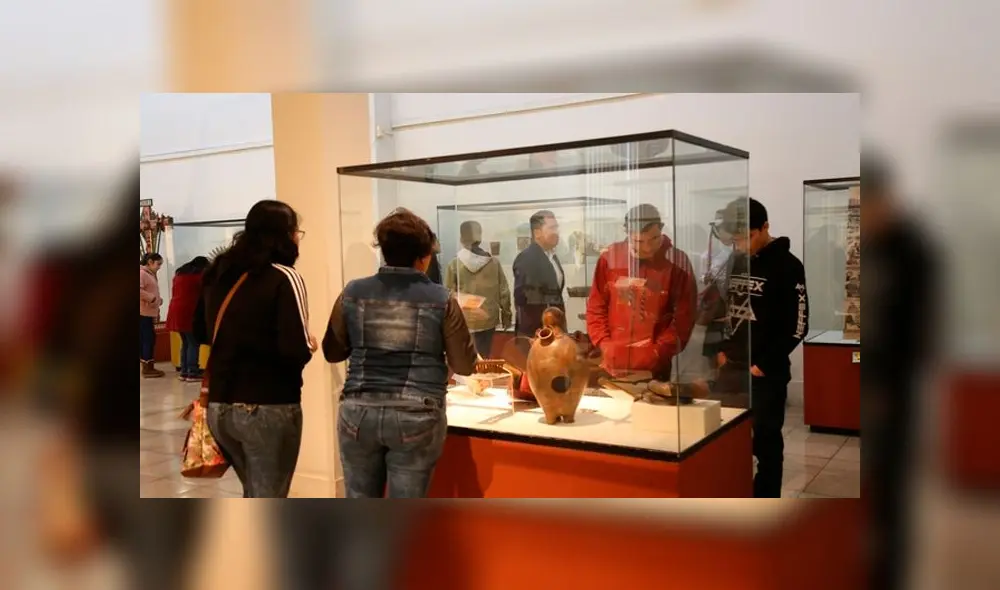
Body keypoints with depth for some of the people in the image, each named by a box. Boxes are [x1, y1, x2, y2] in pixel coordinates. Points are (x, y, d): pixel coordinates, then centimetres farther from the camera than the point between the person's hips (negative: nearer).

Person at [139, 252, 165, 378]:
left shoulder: (151, 275, 19)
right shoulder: (142, 273, -10)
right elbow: (140, 291, -24)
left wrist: (157, 311, 18)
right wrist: (153, 298, -21)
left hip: (149, 313, 9)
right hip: (143, 313, -9)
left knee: (149, 339, 11)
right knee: (147, 339, -8)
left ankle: (148, 367, 18)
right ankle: (147, 369, -5)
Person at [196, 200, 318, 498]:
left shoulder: (218, 274, 7)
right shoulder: (284, 277, -12)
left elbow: (202, 332, 19)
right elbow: (296, 348, -21)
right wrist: (309, 346, -1)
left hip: (219, 405, 7)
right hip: (269, 408, -6)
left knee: (254, 493, 25)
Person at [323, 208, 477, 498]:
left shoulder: (353, 293, 2)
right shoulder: (441, 300, -4)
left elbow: (332, 352, 13)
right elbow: (465, 365, 3)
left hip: (359, 412, 2)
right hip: (416, 416, -2)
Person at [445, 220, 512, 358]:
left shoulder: (454, 264, -8)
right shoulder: (494, 263, -2)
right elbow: (504, 292, 3)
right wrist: (506, 316, 15)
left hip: (464, 321, -2)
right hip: (488, 319, 2)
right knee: (484, 358, 12)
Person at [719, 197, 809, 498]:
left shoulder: (786, 266, -8)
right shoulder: (733, 262, 9)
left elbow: (797, 326, -10)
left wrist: (765, 363, -11)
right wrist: (720, 349, 6)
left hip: (766, 373, -5)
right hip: (731, 368, 5)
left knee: (765, 442, 1)